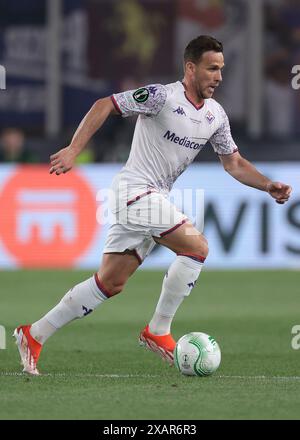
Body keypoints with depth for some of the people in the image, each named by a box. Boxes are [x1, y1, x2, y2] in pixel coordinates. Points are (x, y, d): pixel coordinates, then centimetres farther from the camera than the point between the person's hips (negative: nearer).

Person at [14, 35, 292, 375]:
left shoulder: (216, 115, 10)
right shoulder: (162, 96, -14)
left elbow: (234, 163, 18)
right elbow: (104, 105, -13)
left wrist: (269, 186, 3)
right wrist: (74, 150, -22)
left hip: (155, 199, 8)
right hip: (135, 190, -8)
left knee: (111, 283, 7)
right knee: (197, 247, -18)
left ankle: (34, 336, 14)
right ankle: (158, 333, -8)